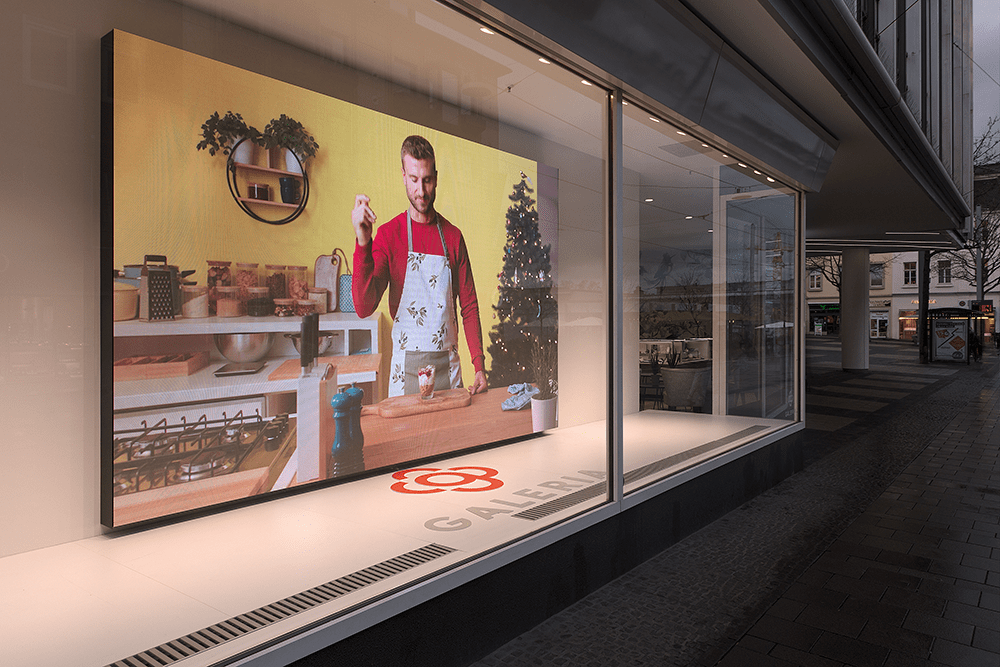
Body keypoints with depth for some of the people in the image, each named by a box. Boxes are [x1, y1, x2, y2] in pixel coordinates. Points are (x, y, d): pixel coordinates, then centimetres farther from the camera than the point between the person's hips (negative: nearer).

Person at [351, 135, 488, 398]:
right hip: (406, 366, -2)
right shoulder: (388, 234, -4)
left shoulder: (453, 236, 5)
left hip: (448, 364, 3)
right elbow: (364, 307, -15)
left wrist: (479, 365, -1)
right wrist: (363, 243, -28)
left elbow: (469, 306, 8)